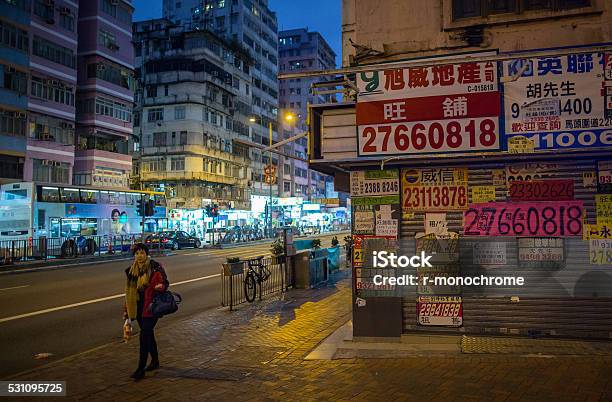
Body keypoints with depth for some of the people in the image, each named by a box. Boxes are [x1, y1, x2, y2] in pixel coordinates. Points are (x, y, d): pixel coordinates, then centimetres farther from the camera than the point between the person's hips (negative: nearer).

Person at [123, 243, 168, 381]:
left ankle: (141, 369, -3)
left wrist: (161, 286, -30)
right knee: (148, 334, 18)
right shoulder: (131, 270, 6)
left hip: (151, 306, -6)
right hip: (138, 306, 6)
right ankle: (155, 361, 35)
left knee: (144, 335, -9)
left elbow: (165, 283, -6)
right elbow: (129, 290, 13)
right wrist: (126, 310, 14)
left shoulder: (155, 267, -11)